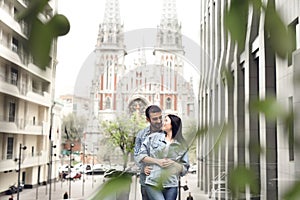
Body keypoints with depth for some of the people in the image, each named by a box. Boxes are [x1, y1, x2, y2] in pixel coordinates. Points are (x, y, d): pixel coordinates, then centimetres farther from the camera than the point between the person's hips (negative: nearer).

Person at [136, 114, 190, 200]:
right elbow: (140, 156, 6)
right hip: (153, 184, -1)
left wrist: (173, 163, -8)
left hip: (171, 186, 1)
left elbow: (184, 169, 10)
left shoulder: (181, 146, 8)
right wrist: (157, 161, -5)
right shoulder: (153, 137, 8)